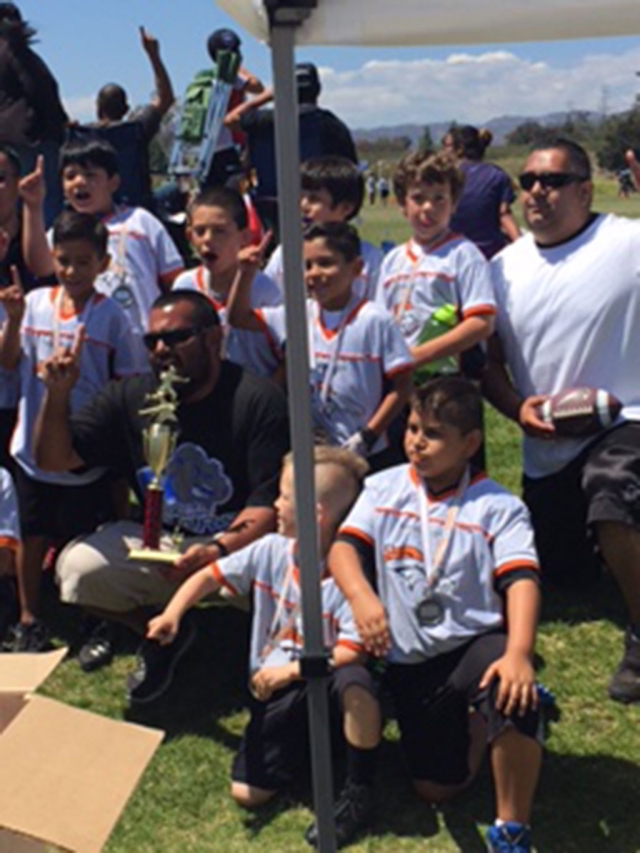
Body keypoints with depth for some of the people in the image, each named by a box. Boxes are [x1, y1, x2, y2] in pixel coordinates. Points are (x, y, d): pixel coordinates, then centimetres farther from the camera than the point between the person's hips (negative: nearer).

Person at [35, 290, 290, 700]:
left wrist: (219, 550, -37)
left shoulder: (258, 400, -13)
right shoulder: (130, 398, 2)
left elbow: (271, 503, -19)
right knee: (77, 567, -19)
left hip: (238, 543, -4)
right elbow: (56, 459, 2)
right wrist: (57, 394, -16)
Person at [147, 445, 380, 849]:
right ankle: (308, 751, 19)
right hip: (277, 694, 4)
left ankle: (359, 792, -16)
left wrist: (291, 670, -26)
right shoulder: (271, 551, 0)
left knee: (354, 681, -40)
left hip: (324, 687, -4)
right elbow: (210, 576, 6)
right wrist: (172, 613, -11)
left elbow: (352, 652, -21)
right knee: (247, 793, -10)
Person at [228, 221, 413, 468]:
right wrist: (246, 273, -6)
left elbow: (400, 386, -11)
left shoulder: (375, 321, -13)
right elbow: (238, 317, 9)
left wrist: (367, 437, -14)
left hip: (364, 455, -4)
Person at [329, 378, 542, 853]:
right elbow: (344, 547, -8)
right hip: (408, 659, 4)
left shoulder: (498, 507, -8)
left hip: (477, 642, -3)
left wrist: (518, 653, -35)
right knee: (435, 790, 6)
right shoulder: (384, 488, 2)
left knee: (511, 695, -38)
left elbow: (521, 581, -19)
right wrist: (361, 596, -29)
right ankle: (478, 726, 38)